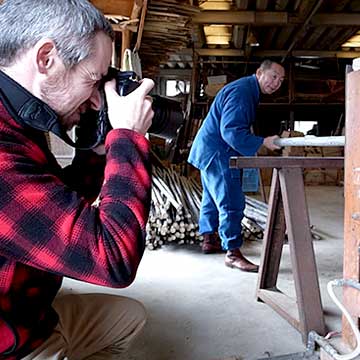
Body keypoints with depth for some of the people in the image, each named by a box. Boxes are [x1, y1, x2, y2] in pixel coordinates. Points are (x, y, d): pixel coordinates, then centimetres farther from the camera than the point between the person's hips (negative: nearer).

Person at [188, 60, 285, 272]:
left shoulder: (250, 91, 14)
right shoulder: (241, 92, -20)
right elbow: (231, 131, -27)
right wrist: (263, 142, -26)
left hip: (210, 150, 11)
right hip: (216, 153, -11)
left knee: (213, 198, 21)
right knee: (232, 203, -10)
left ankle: (209, 239, 35)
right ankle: (233, 253, -3)